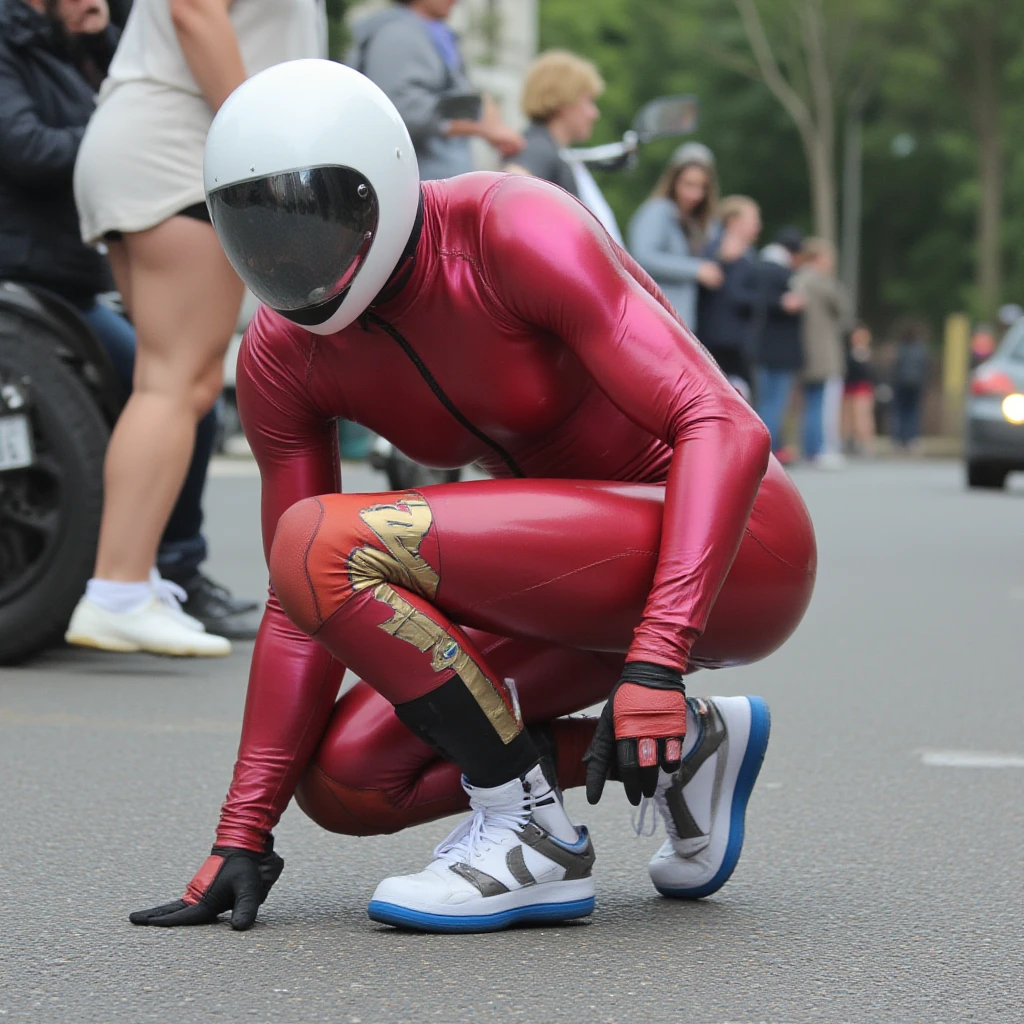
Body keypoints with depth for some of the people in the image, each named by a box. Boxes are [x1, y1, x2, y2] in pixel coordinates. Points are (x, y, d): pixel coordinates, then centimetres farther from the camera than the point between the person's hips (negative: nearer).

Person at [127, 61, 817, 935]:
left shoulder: (516, 234, -22)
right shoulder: (284, 356, -2)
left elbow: (725, 430, -28)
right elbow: (300, 612, 3)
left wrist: (657, 660, -37)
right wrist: (244, 836, -1)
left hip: (732, 557, -8)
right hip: (592, 577, 8)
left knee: (325, 545, -23)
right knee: (344, 782, 1)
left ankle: (533, 838, -9)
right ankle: (685, 744, 10)